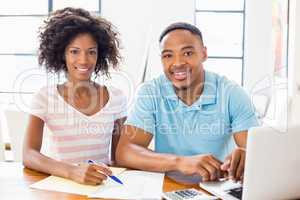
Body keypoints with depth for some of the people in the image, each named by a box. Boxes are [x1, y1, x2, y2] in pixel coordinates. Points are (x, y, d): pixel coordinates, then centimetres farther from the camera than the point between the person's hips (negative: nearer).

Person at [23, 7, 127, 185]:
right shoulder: (45, 97, -3)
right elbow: (28, 155, -14)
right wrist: (72, 171, -30)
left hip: (102, 183, 1)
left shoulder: (116, 97, 3)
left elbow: (119, 156, 10)